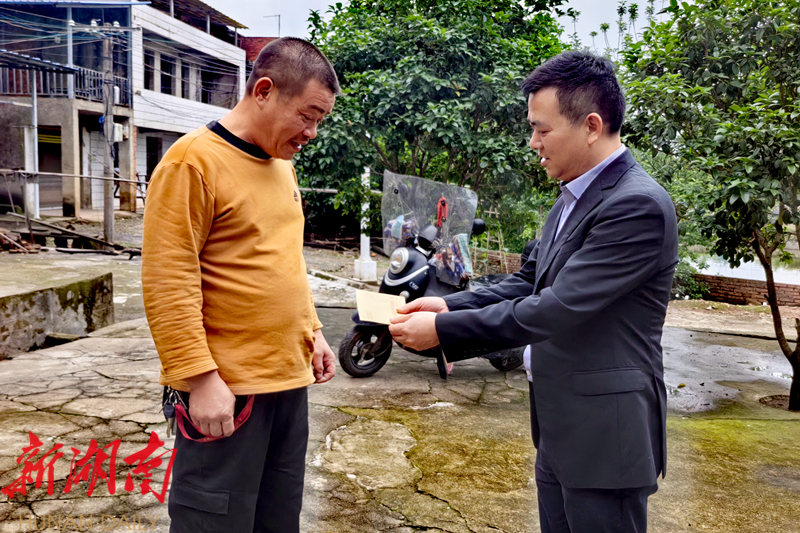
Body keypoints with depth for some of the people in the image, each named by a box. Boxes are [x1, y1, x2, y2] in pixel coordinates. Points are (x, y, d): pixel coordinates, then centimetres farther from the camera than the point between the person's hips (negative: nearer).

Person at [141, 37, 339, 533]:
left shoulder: (282, 165, 13)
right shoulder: (194, 162, -13)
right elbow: (168, 282, -17)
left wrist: (312, 331, 15)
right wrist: (200, 377, -20)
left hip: (290, 378, 8)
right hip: (224, 388, -8)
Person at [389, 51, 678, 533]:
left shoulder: (639, 205, -21)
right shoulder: (572, 200, 9)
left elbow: (557, 309, -25)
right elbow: (530, 283, 12)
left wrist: (444, 330, -20)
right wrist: (450, 305, -2)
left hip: (604, 435, -9)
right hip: (559, 429, 9)